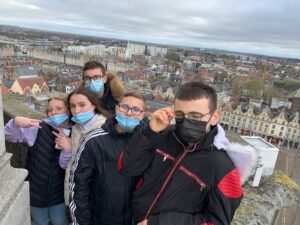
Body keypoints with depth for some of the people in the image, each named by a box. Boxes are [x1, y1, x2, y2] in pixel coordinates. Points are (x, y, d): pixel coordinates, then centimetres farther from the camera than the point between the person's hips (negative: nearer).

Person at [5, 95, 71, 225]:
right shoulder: (38, 129, -11)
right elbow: (10, 136, -7)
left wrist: (68, 149, -31)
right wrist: (15, 122, -28)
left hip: (58, 194, 0)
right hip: (36, 191, 0)